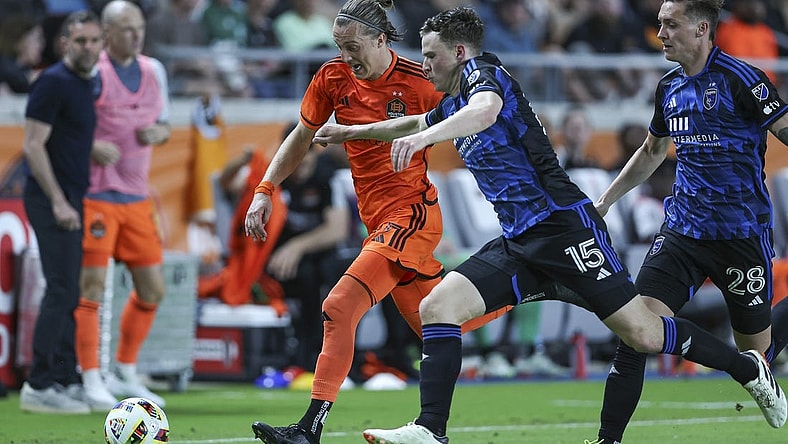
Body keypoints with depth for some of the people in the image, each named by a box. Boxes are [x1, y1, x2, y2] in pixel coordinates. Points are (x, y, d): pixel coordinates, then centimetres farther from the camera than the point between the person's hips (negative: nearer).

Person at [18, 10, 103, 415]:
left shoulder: (86, 85, 15)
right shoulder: (53, 83, -12)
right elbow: (33, 146, -16)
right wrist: (58, 202, -19)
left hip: (71, 202, 9)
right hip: (52, 201, -9)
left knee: (69, 294, 11)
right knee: (61, 291, -12)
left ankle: (63, 380, 16)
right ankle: (38, 386, -11)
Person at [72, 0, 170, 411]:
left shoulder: (154, 71, 10)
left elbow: (163, 125, 21)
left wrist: (157, 132, -2)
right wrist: (92, 147, -23)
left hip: (137, 198, 7)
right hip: (95, 195, -7)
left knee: (152, 289, 8)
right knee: (92, 285, -10)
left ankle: (125, 375, 21)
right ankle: (91, 381, -4)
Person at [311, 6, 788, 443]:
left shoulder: (482, 71, -6)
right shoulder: (452, 105, 21)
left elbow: (486, 110, -32)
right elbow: (419, 122, 46)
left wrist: (422, 137, -44)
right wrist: (354, 132, 48)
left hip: (562, 223, -9)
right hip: (517, 244, 9)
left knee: (643, 333, -11)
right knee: (436, 306, -10)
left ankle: (749, 369, 9)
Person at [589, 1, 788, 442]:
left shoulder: (740, 79, -12)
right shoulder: (670, 87, 9)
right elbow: (652, 151, 27)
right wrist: (607, 199, 27)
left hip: (741, 234, -5)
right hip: (682, 229, 5)